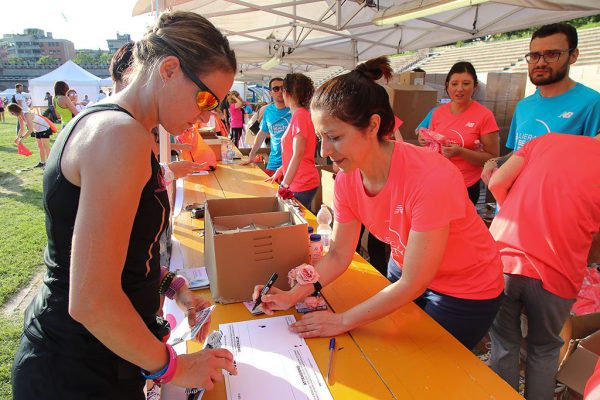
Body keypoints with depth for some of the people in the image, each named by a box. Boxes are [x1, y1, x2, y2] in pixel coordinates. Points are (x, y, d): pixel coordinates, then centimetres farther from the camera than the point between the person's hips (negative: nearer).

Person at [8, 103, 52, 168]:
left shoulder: (26, 115, -28)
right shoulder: (19, 116, 1)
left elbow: (30, 129, -31)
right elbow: (22, 129, 11)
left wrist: (22, 138, -29)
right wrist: (17, 137, 4)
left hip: (44, 129, -10)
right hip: (38, 131, 10)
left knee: (46, 147, -9)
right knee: (40, 147, 15)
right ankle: (42, 162, 24)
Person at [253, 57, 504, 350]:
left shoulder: (429, 179, -36)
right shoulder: (347, 180, -16)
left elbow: (412, 284, -29)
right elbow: (338, 255, -6)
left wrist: (343, 321, -22)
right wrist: (293, 295, -18)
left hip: (466, 294, -5)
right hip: (407, 276, 5)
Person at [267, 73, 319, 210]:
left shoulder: (299, 116, -17)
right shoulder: (300, 114, 12)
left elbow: (298, 155, -22)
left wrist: (284, 186, -21)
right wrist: (280, 170, 16)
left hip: (302, 186, -9)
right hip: (299, 183, 9)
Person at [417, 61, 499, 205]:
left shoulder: (484, 115, -9)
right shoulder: (437, 112, 2)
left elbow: (493, 158, -8)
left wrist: (460, 152, -21)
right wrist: (426, 142, -8)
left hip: (467, 187, -3)